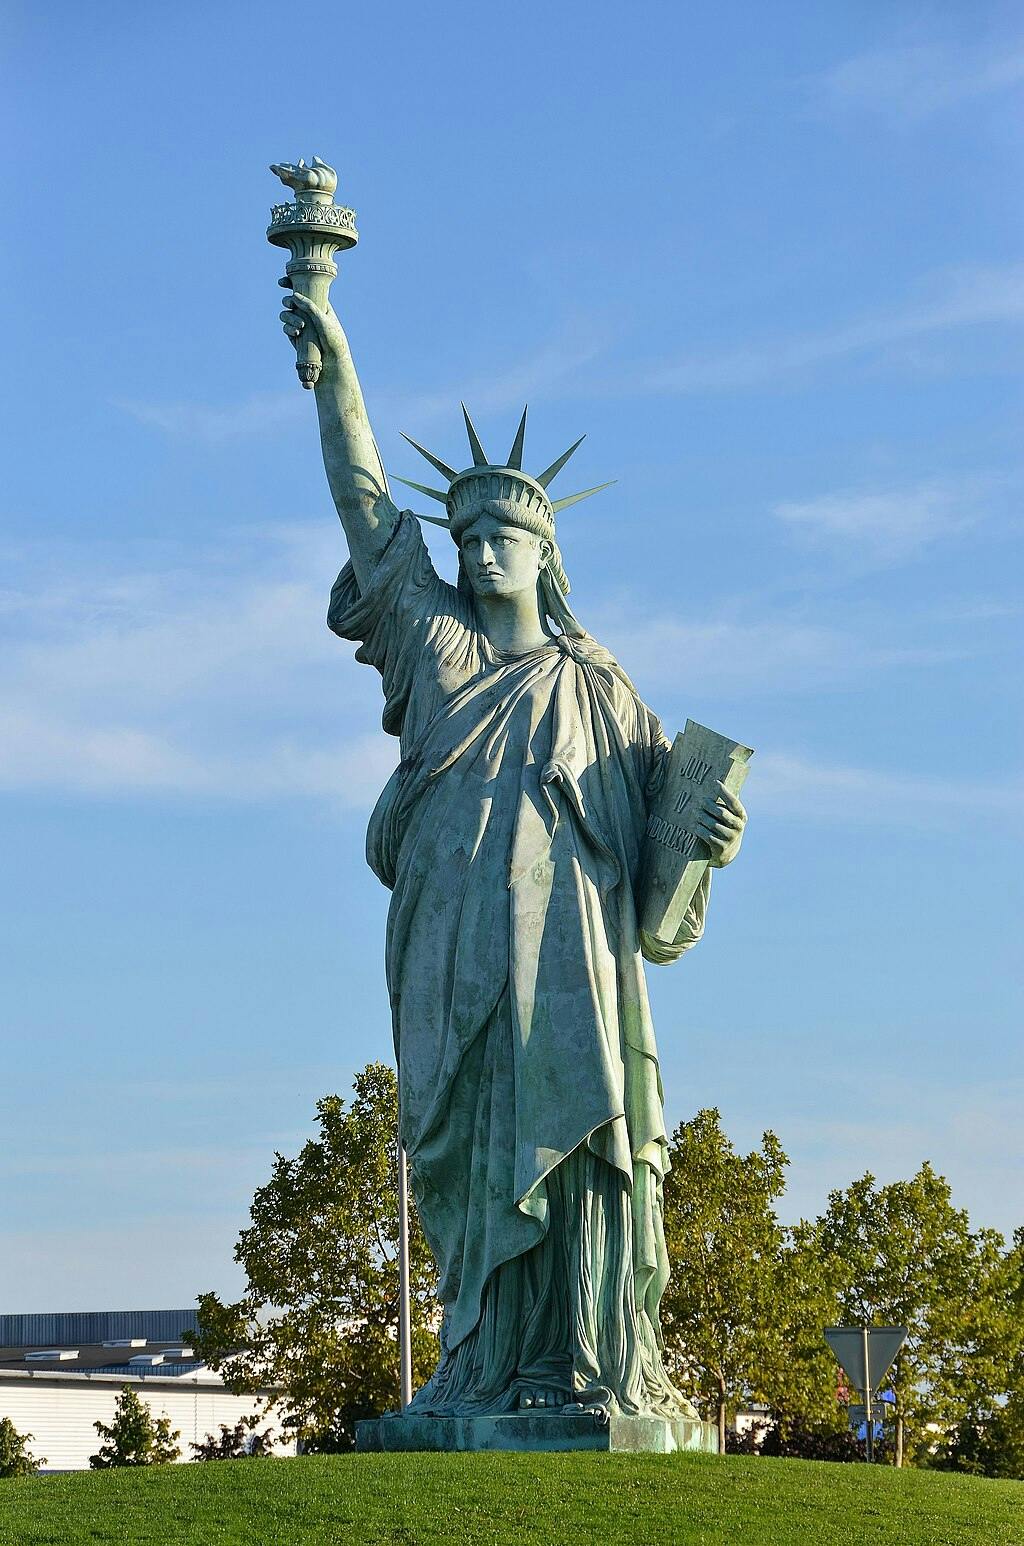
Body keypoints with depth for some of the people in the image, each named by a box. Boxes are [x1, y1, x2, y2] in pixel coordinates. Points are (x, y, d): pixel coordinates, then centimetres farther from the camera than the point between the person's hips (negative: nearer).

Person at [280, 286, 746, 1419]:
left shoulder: (594, 685, 18)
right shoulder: (437, 645, 17)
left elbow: (670, 789, 18)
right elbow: (362, 497, 15)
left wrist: (711, 829, -5)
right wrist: (334, 363, 11)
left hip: (565, 945, 0)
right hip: (454, 948, 1)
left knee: (566, 1133, -11)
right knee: (470, 1149, -6)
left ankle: (586, 1366, -14)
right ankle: (485, 1368, -6)